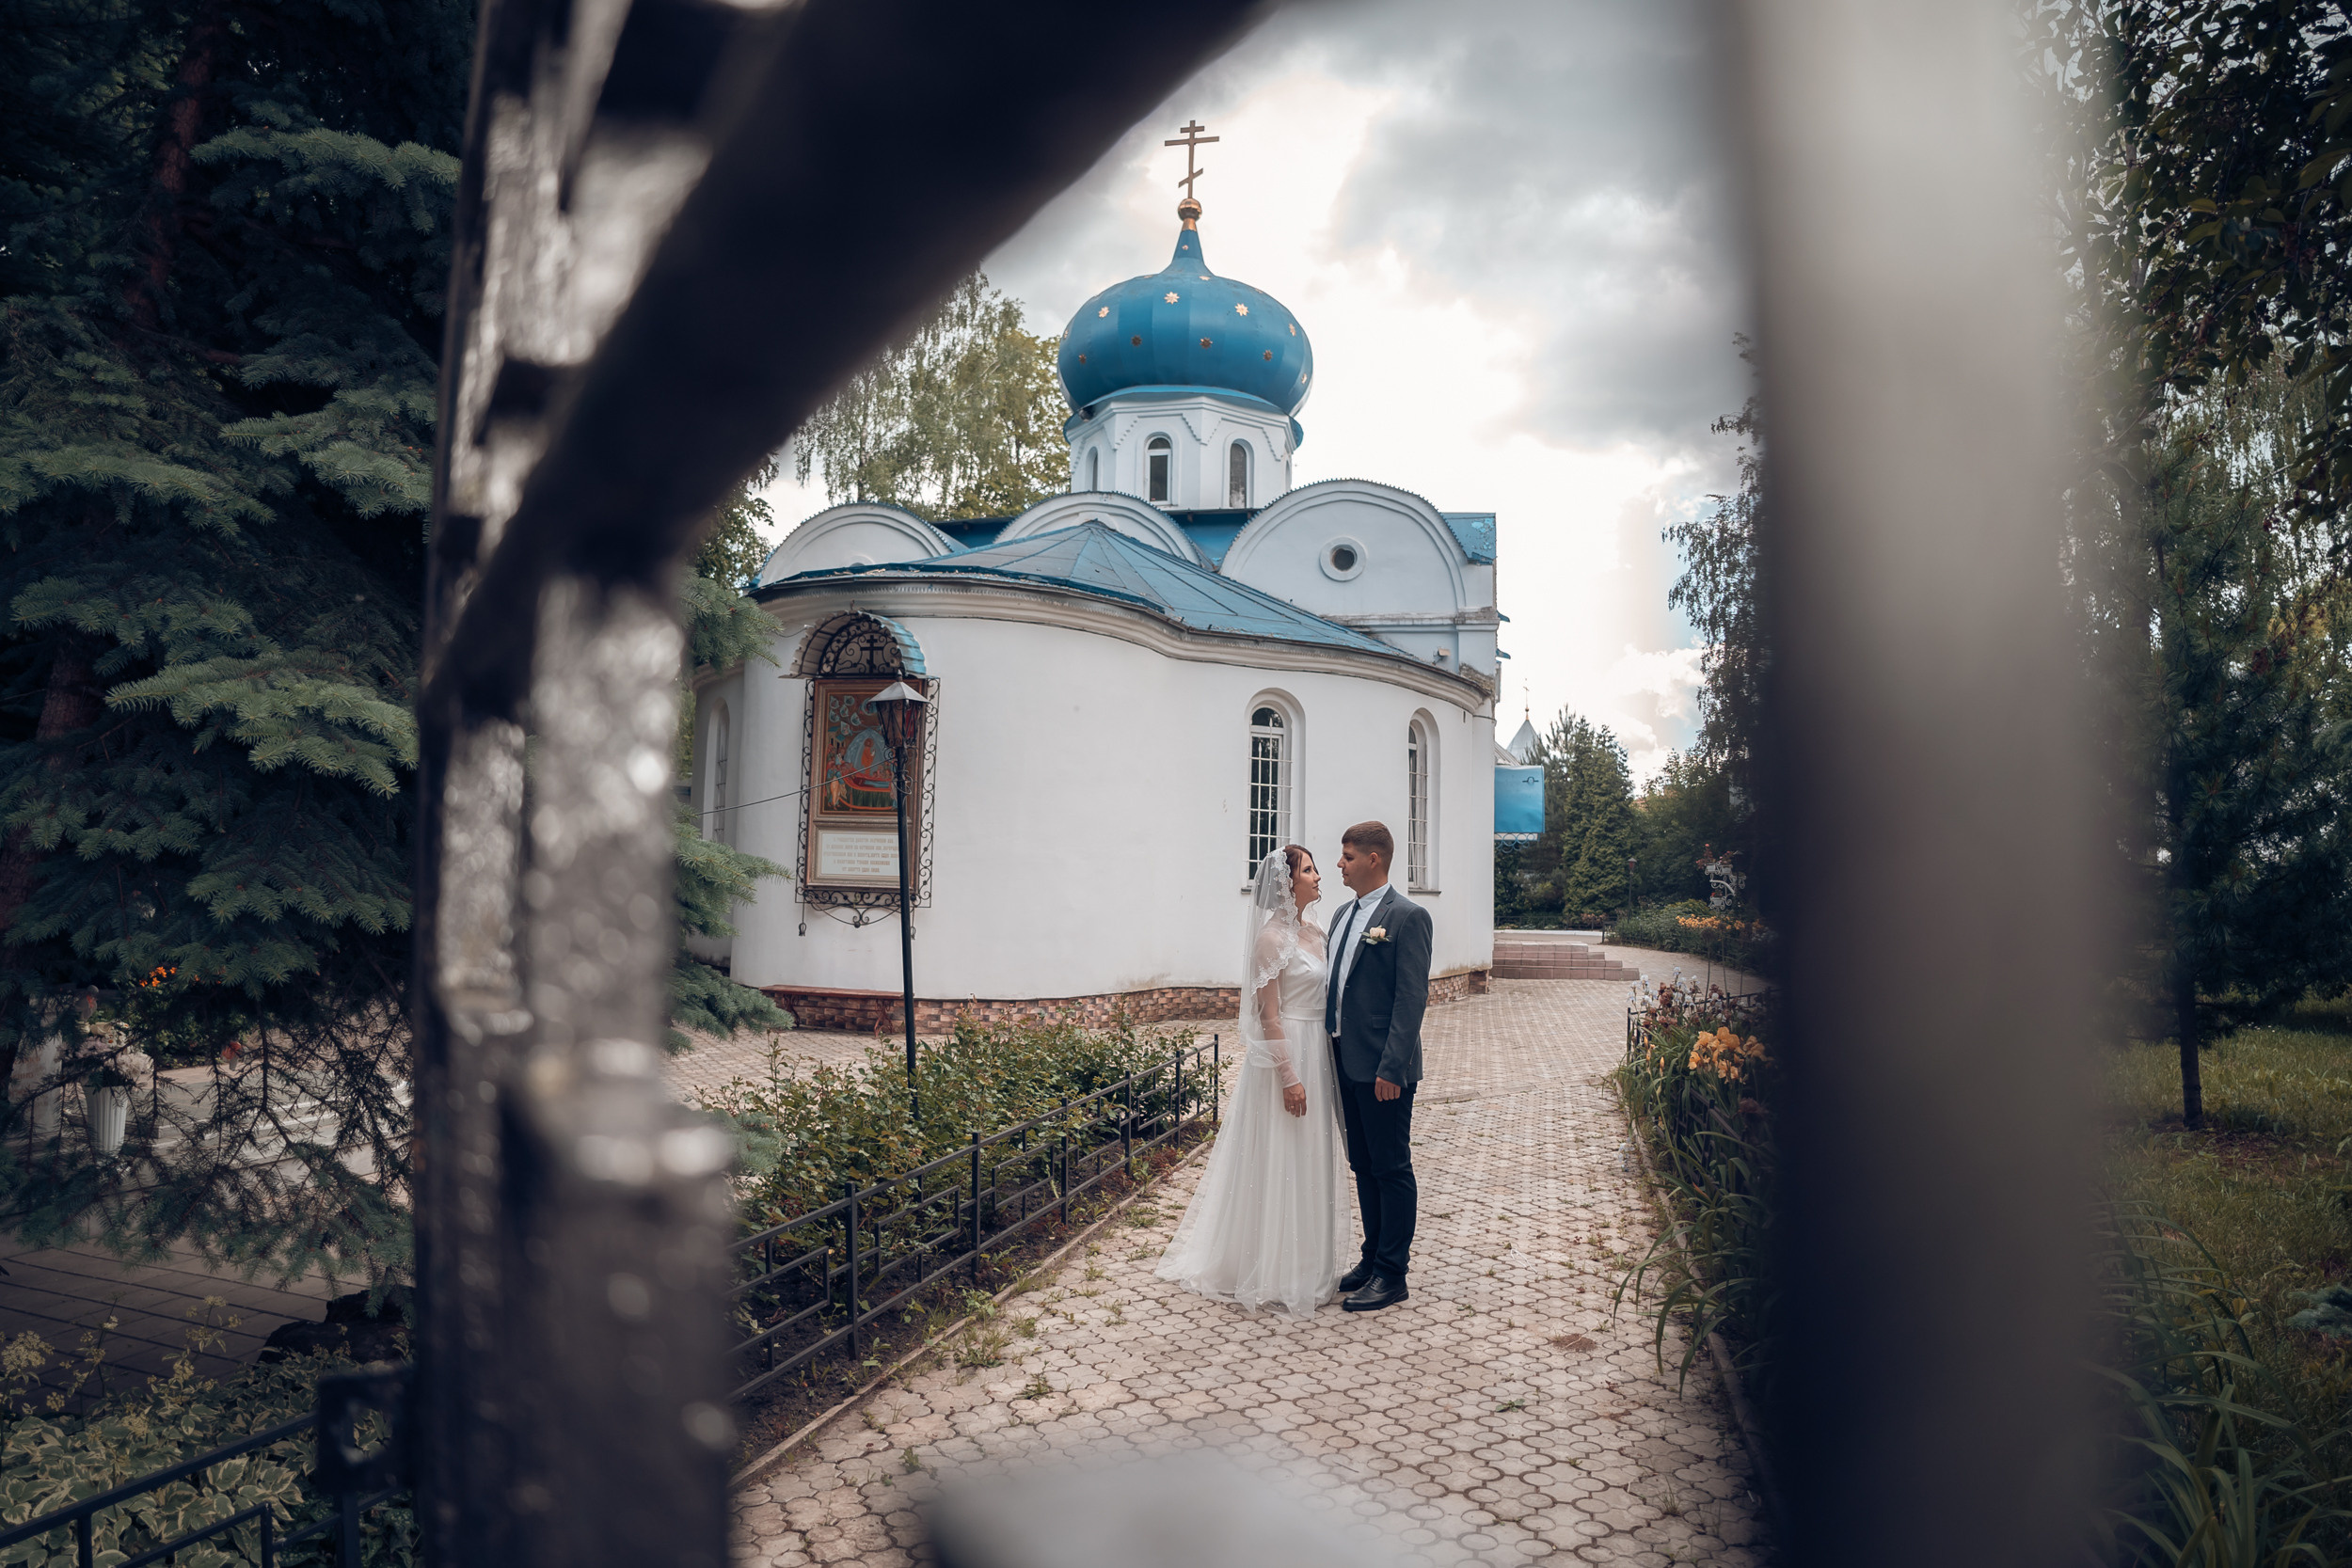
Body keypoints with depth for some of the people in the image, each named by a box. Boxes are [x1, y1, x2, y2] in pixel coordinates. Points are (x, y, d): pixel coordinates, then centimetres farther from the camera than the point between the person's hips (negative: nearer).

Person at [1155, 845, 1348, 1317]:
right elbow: (1269, 1013, -16)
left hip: (1316, 1053, 9)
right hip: (1285, 1053, -9)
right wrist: (1288, 1076, -19)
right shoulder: (1272, 937, -14)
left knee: (1308, 1160, 16)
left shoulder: (1314, 932, 11)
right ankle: (1275, 1275, 12)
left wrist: (1324, 1067, 11)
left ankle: (1306, 1264, 28)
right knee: (1279, 1161, 0)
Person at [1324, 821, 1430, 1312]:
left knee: (1392, 1169, 2)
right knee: (1363, 1166, 16)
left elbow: (1412, 997, -16)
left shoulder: (1407, 916, -12)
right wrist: (1332, 1053, 12)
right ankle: (1373, 1257, 28)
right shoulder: (1344, 916, 14)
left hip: (1383, 1069, -8)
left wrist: (1391, 1068, -20)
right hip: (1346, 1064, 8)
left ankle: (1392, 1275, 11)